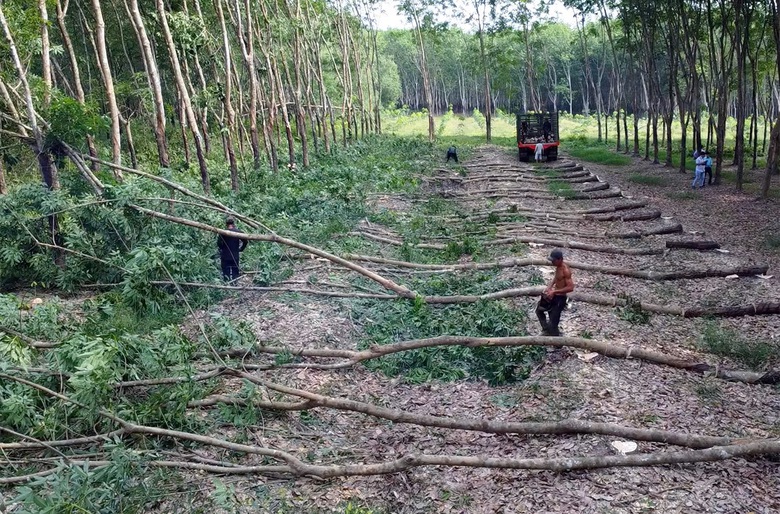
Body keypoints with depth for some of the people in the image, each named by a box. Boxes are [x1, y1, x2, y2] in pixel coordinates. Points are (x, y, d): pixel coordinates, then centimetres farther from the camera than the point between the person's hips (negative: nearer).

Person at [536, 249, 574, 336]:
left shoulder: (565, 270, -26)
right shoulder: (558, 266, 1)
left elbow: (570, 288, -29)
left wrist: (554, 291, -27)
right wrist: (549, 287, 5)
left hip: (560, 298, -10)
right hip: (553, 295, 10)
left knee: (553, 323, -3)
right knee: (539, 310, 23)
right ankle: (546, 330, 35)